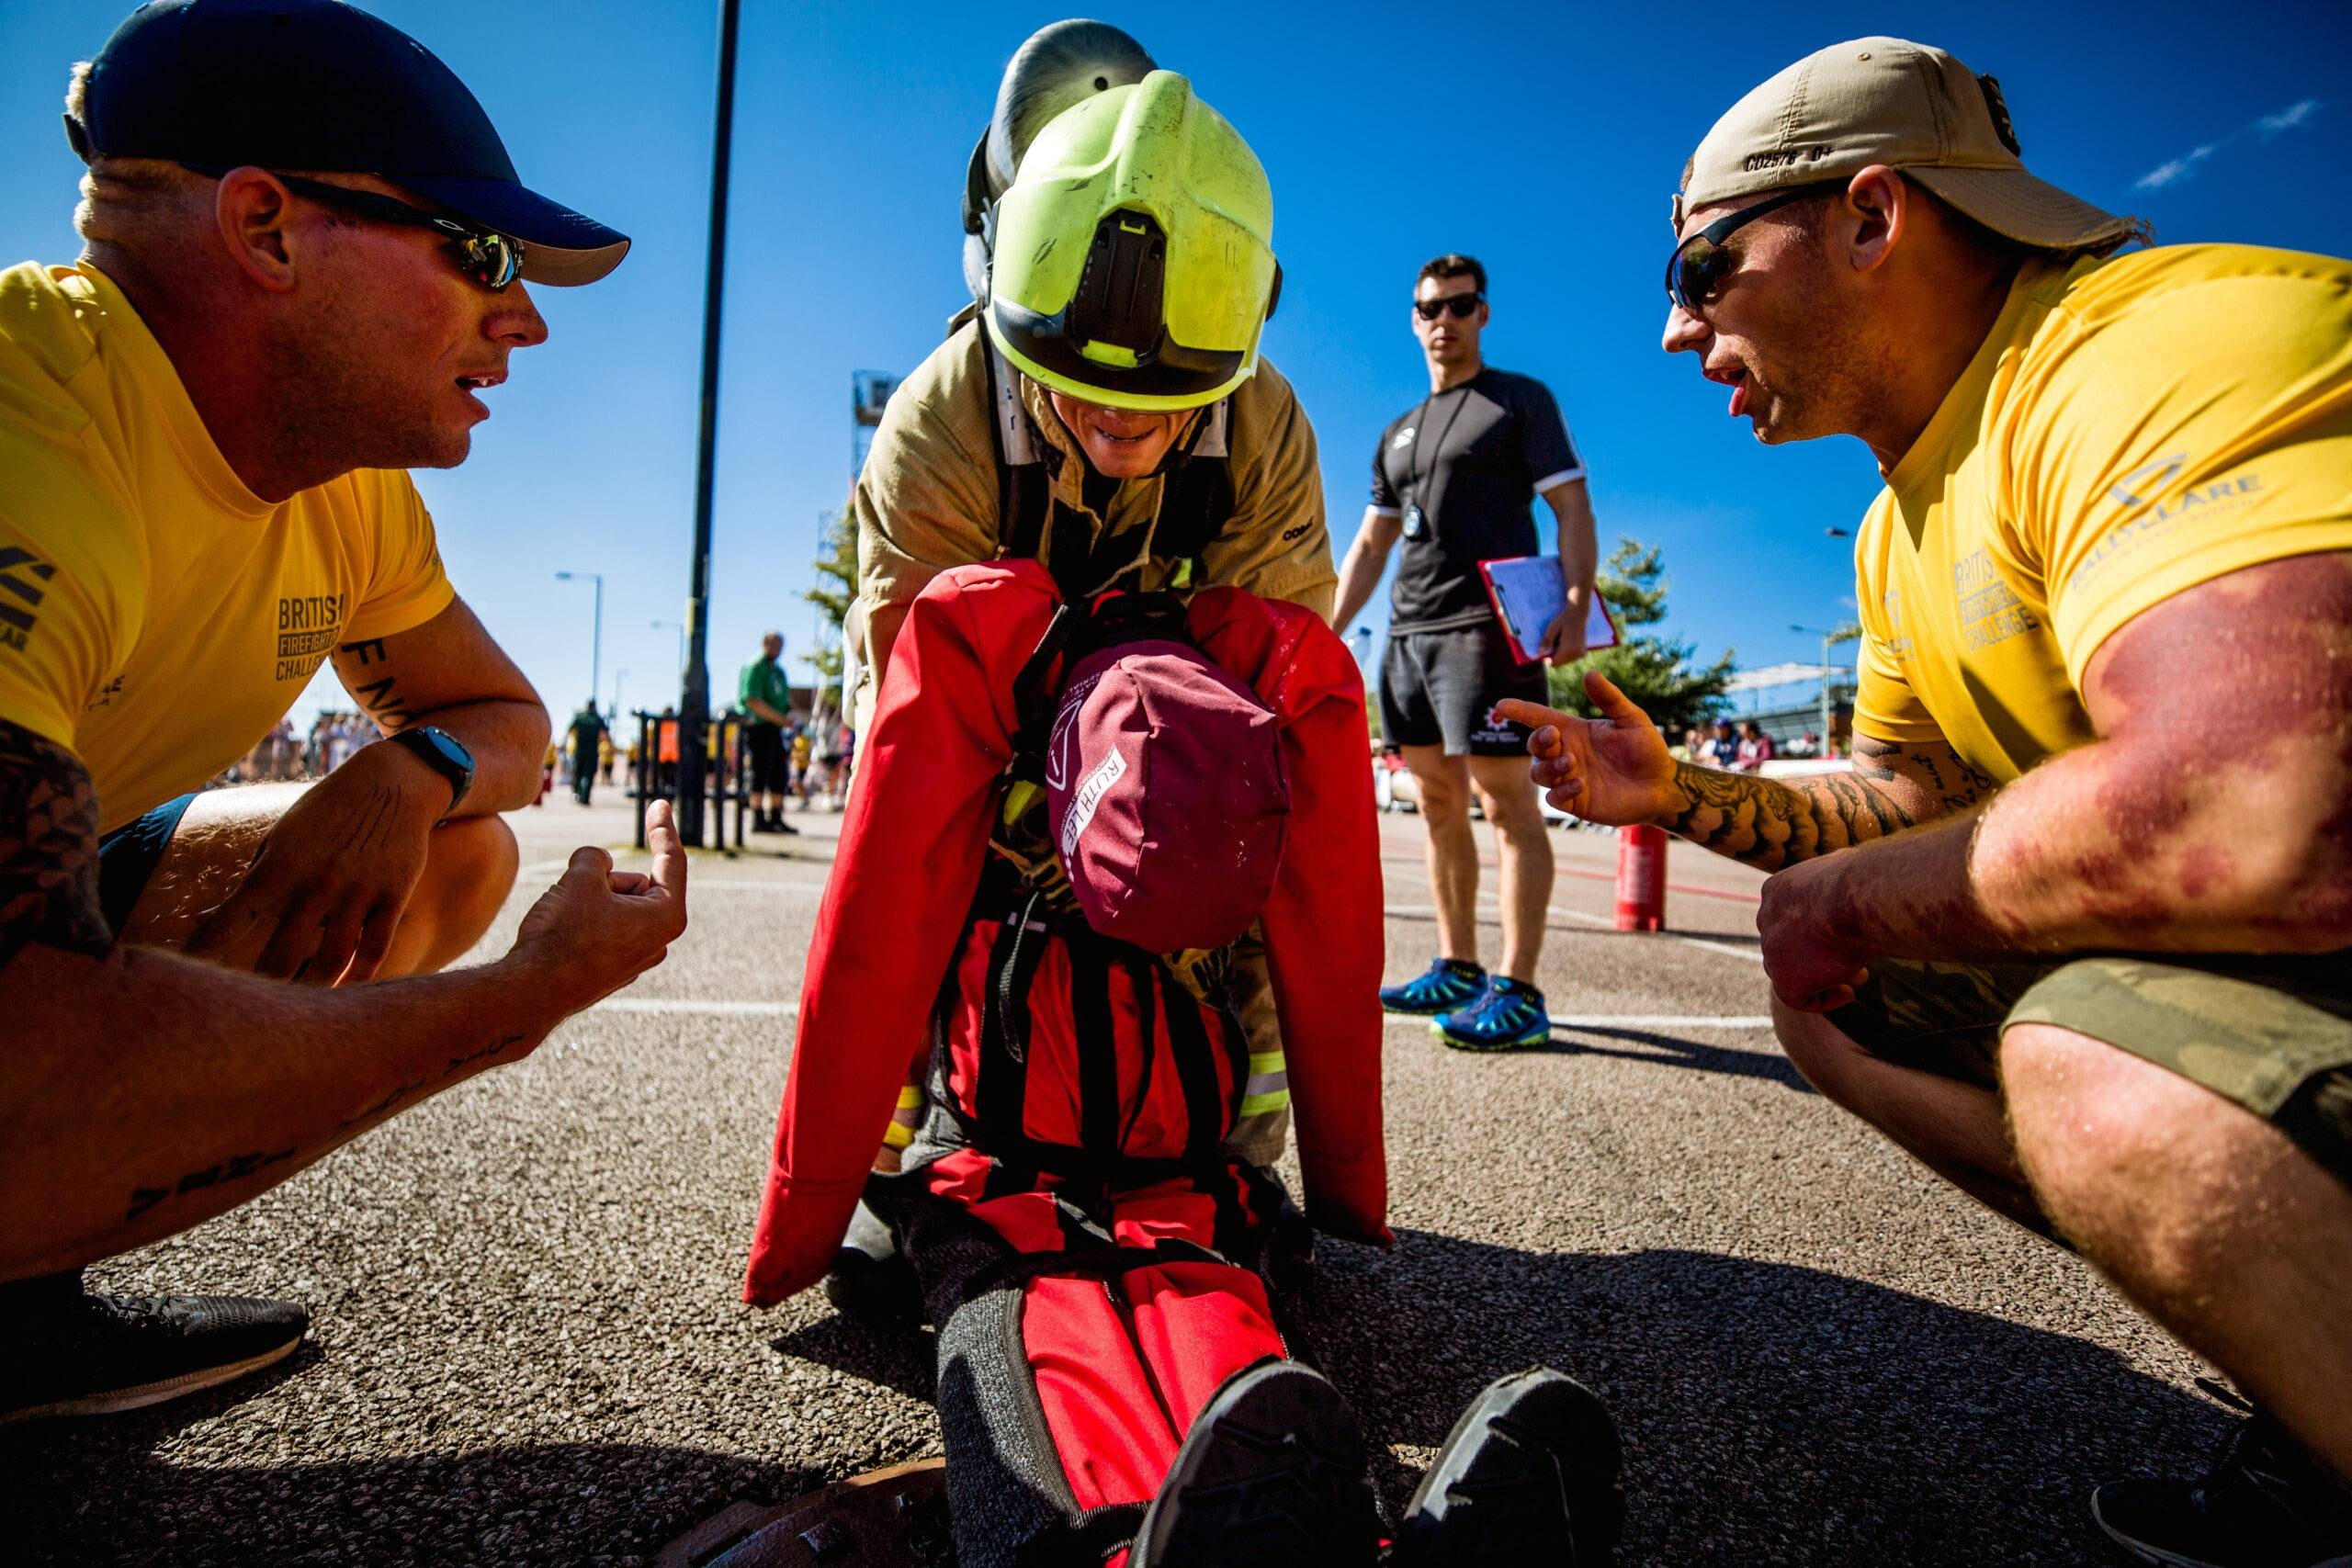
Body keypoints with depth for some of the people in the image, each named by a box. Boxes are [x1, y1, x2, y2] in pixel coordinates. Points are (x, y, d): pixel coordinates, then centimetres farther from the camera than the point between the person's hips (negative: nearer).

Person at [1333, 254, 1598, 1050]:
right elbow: (1370, 545, 23)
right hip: (1408, 633, 7)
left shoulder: (1522, 401, 7)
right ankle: (1456, 968, 15)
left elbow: (1574, 511, -2)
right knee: (1438, 802, 7)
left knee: (1504, 797, -11)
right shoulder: (1397, 435, 23)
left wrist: (1575, 605, -18)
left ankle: (1517, 991, -10)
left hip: (1485, 625, -7)